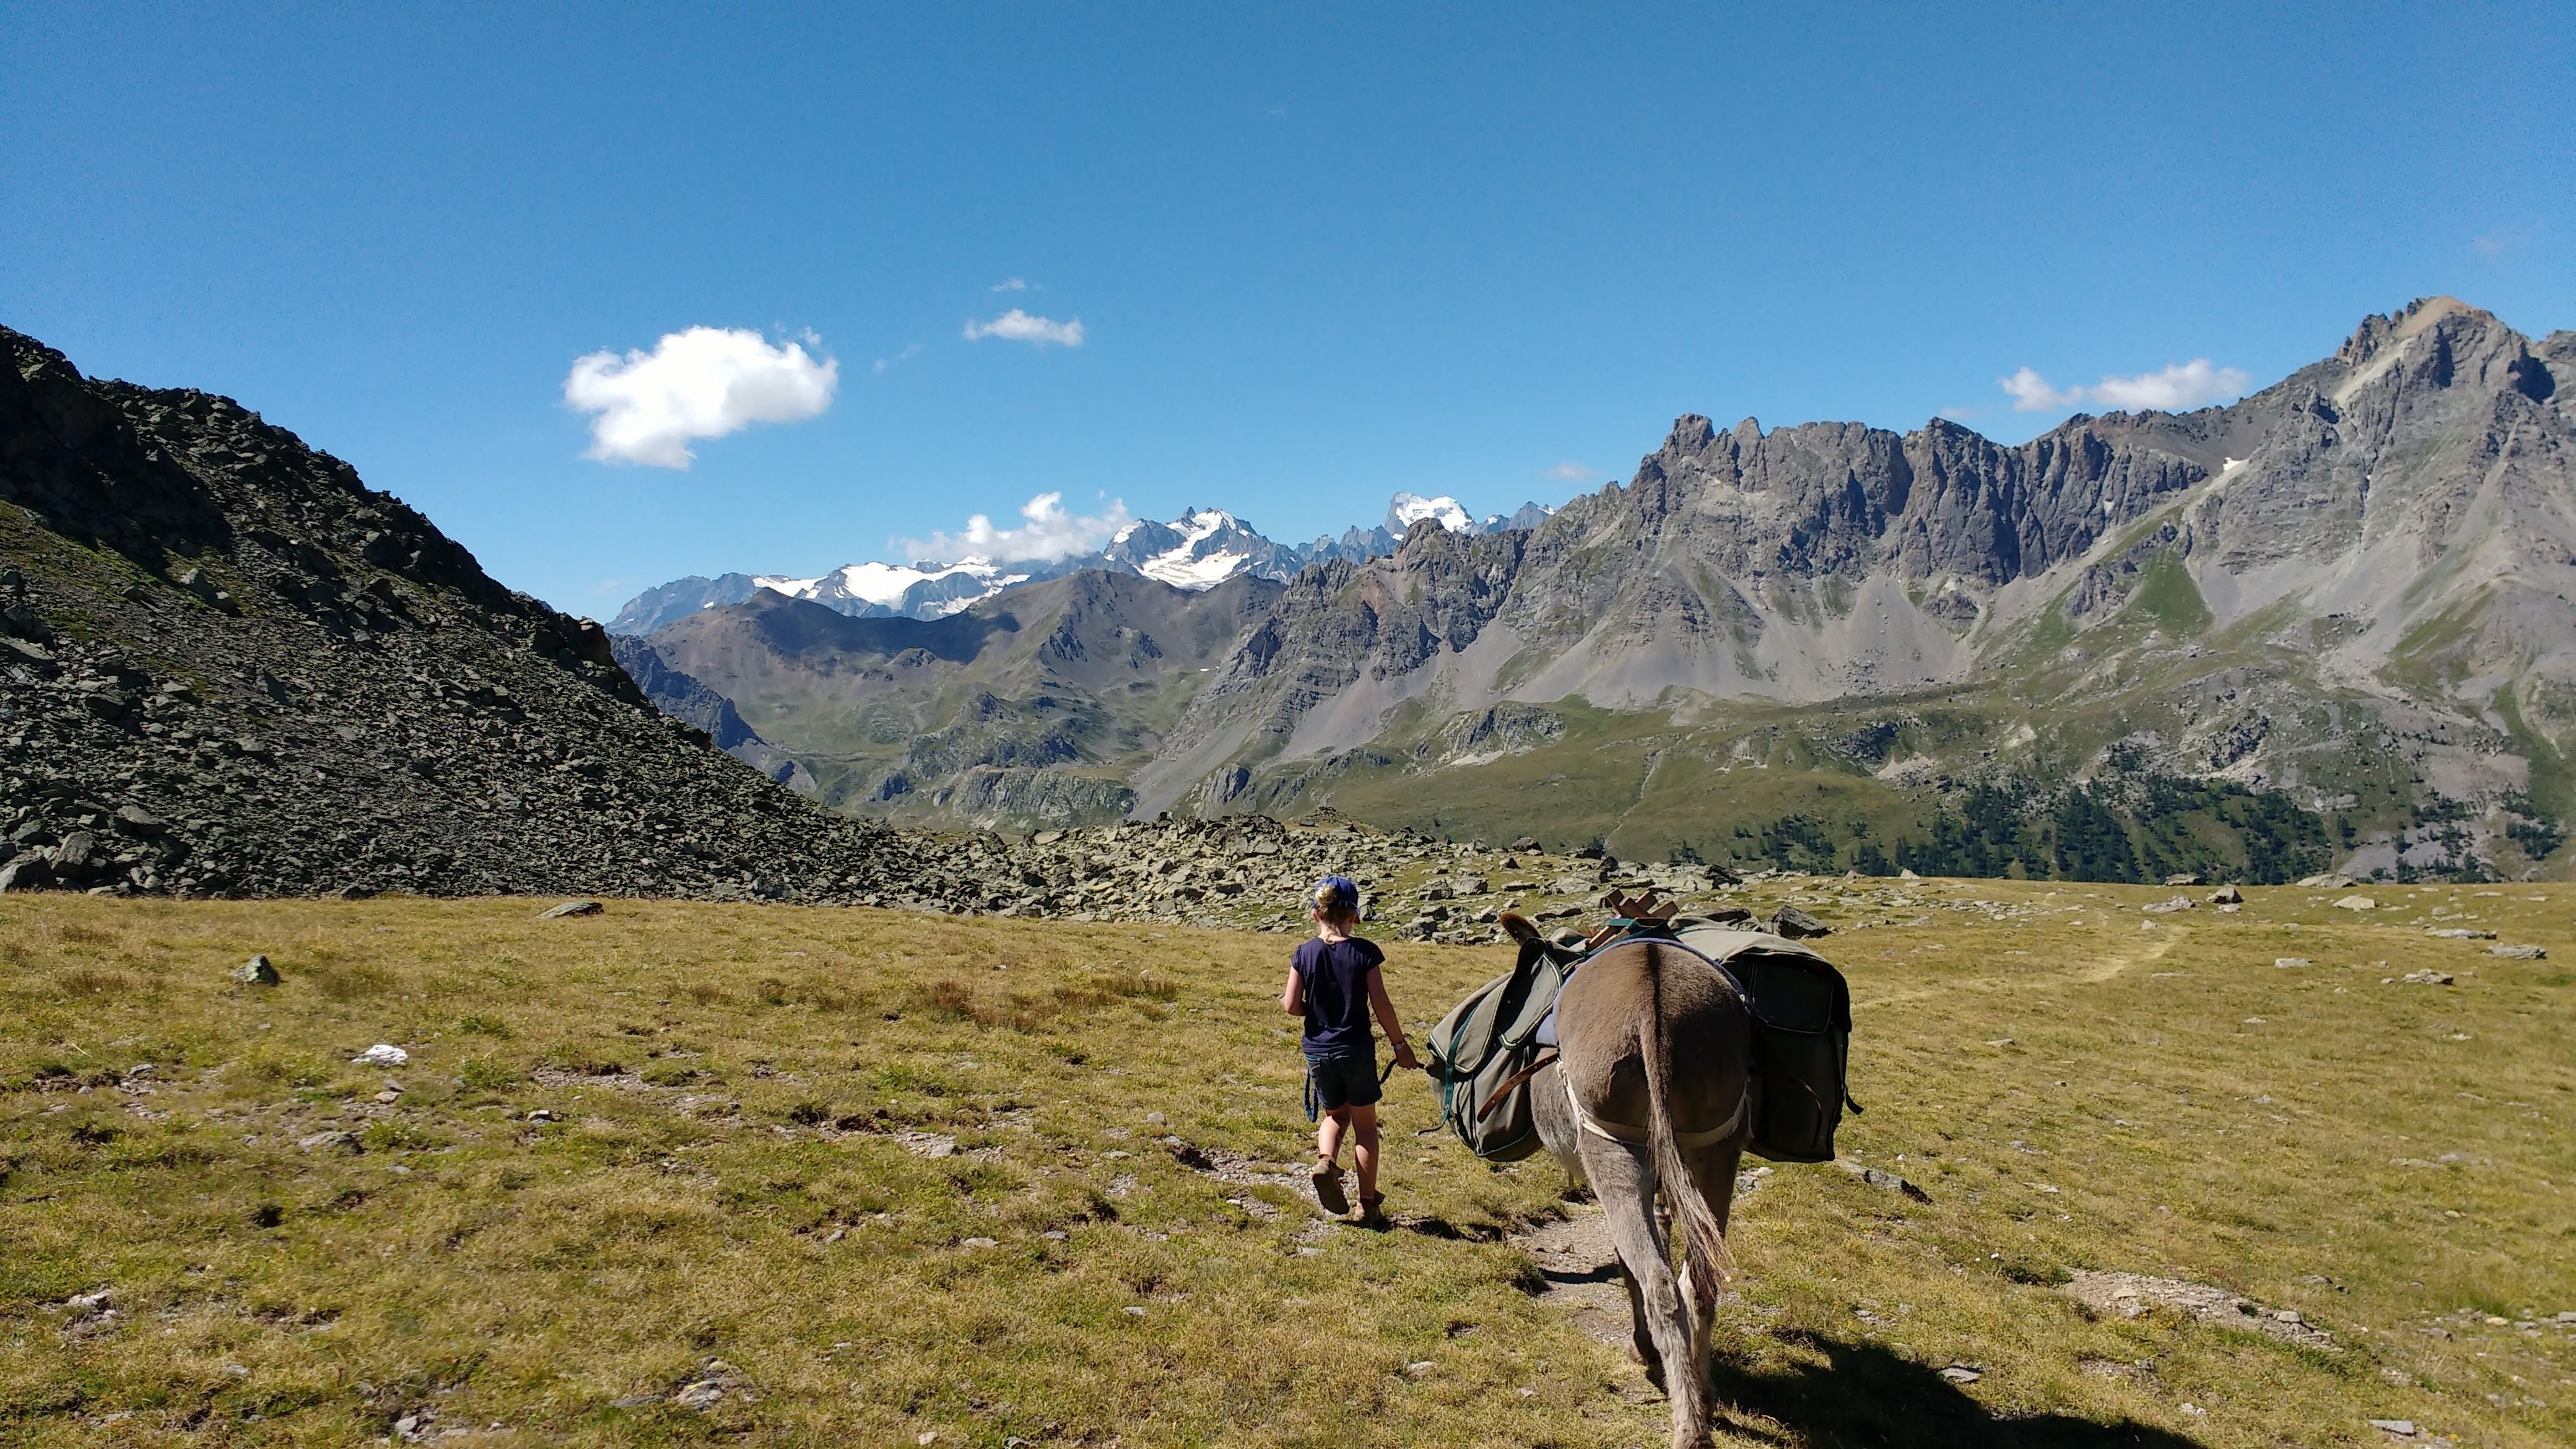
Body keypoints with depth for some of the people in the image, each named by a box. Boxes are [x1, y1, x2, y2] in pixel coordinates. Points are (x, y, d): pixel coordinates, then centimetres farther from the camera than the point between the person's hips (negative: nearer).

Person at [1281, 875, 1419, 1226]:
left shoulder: (1305, 953, -5)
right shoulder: (1365, 952, -10)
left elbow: (1292, 1006, -5)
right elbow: (1381, 1005, -9)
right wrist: (1400, 1044, 3)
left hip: (1318, 1050, 2)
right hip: (1356, 1049, -2)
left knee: (1334, 1114, 23)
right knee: (1365, 1124, 12)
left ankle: (1325, 1161, -5)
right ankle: (1368, 1203, 15)